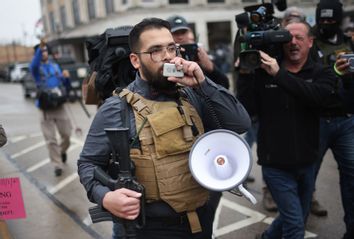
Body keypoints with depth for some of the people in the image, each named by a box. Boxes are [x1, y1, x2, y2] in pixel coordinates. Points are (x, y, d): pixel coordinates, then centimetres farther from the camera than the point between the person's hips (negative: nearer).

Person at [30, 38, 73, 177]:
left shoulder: (56, 66, 10)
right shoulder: (37, 68, -2)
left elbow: (65, 85, 13)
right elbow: (33, 65, -28)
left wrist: (66, 78, -10)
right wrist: (39, 48, -44)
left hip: (59, 107, 3)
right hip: (46, 110, -3)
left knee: (66, 134, 9)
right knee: (51, 140, -1)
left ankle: (62, 151, 40)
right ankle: (57, 165, 9)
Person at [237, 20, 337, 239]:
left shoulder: (322, 73, -2)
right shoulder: (263, 72, -5)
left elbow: (319, 96, -24)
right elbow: (249, 109, -13)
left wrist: (279, 74, -29)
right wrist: (245, 74, -19)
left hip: (307, 163, 4)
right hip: (276, 164, -3)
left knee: (299, 218, 22)